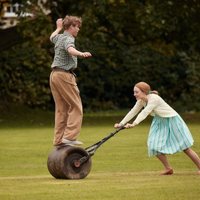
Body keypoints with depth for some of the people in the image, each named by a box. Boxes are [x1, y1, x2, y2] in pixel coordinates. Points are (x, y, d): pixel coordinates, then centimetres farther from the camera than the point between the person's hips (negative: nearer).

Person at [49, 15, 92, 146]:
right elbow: (70, 49, -35)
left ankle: (59, 139, 7)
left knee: (61, 108, 10)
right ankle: (70, 136, -16)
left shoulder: (59, 37, 16)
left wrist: (58, 28, 61)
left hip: (54, 75, 9)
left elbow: (52, 37, 43)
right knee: (76, 107, -7)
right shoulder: (68, 39, -10)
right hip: (64, 75, -9)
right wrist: (81, 54, -53)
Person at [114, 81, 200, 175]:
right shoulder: (141, 101, -5)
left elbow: (144, 113, -39)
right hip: (160, 122, 8)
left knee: (185, 148, -3)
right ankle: (168, 168, 12)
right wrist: (121, 124, -7)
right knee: (154, 146, -4)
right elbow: (133, 112, 0)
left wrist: (134, 124, -49)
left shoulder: (154, 99, -30)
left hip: (172, 121, -8)